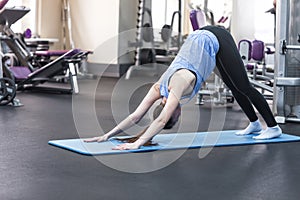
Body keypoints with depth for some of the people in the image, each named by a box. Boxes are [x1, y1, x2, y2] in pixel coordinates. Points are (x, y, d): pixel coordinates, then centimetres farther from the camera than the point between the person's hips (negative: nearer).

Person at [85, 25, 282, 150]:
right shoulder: (159, 88, -11)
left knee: (243, 87, -2)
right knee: (234, 87, 17)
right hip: (200, 39, 6)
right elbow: (135, 116, -10)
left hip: (216, 41, -6)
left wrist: (137, 143, -43)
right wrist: (107, 135, -17)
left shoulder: (178, 84, -30)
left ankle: (273, 127, 7)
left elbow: (161, 120, -38)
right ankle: (255, 124, 31)